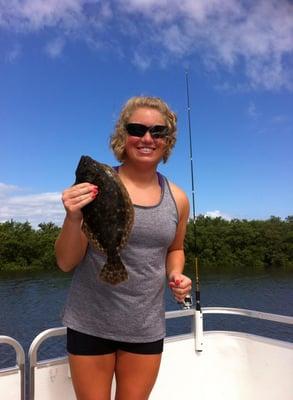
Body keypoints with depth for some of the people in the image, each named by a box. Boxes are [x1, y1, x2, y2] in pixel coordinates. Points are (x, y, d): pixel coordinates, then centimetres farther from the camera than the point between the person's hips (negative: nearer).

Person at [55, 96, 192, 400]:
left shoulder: (177, 199, -1)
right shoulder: (95, 185, -12)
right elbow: (66, 263, -9)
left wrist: (176, 275, -4)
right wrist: (74, 219, -27)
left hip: (147, 327, 3)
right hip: (90, 323, -2)